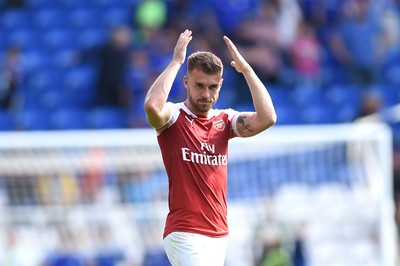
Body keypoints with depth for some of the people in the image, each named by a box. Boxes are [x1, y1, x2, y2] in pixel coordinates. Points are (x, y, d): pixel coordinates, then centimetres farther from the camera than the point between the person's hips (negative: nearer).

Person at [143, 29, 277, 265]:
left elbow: (267, 118, -5)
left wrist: (246, 69, -2)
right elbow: (152, 106, -27)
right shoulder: (174, 117, -2)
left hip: (220, 235, 6)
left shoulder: (224, 120, 11)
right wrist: (176, 62, -16)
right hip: (185, 235, -6)